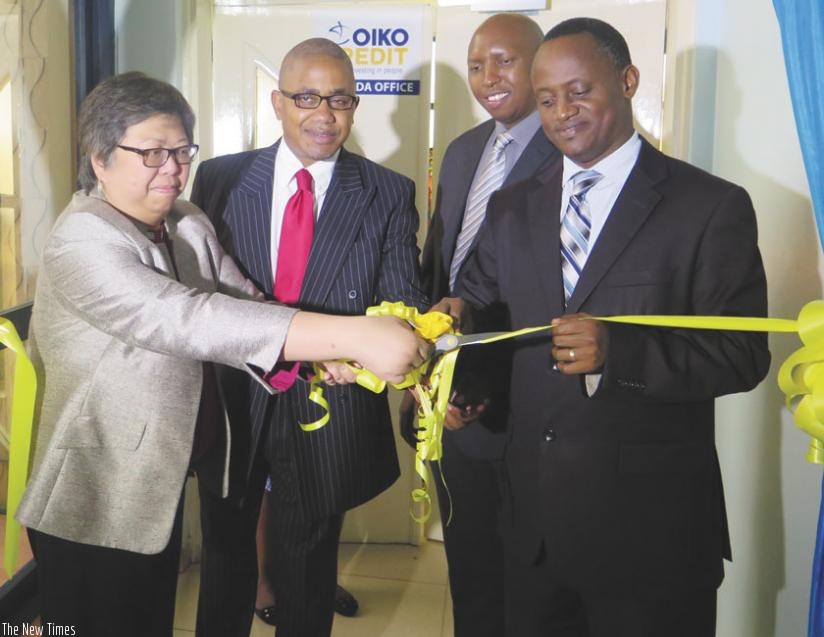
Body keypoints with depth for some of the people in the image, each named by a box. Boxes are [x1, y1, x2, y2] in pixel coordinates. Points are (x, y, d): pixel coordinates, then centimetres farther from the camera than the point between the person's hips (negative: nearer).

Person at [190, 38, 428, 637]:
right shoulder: (220, 178, -2)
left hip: (329, 413, -1)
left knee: (307, 569, 19)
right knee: (225, 557, 22)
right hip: (230, 405, 2)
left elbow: (403, 302, -9)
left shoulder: (390, 194, -5)